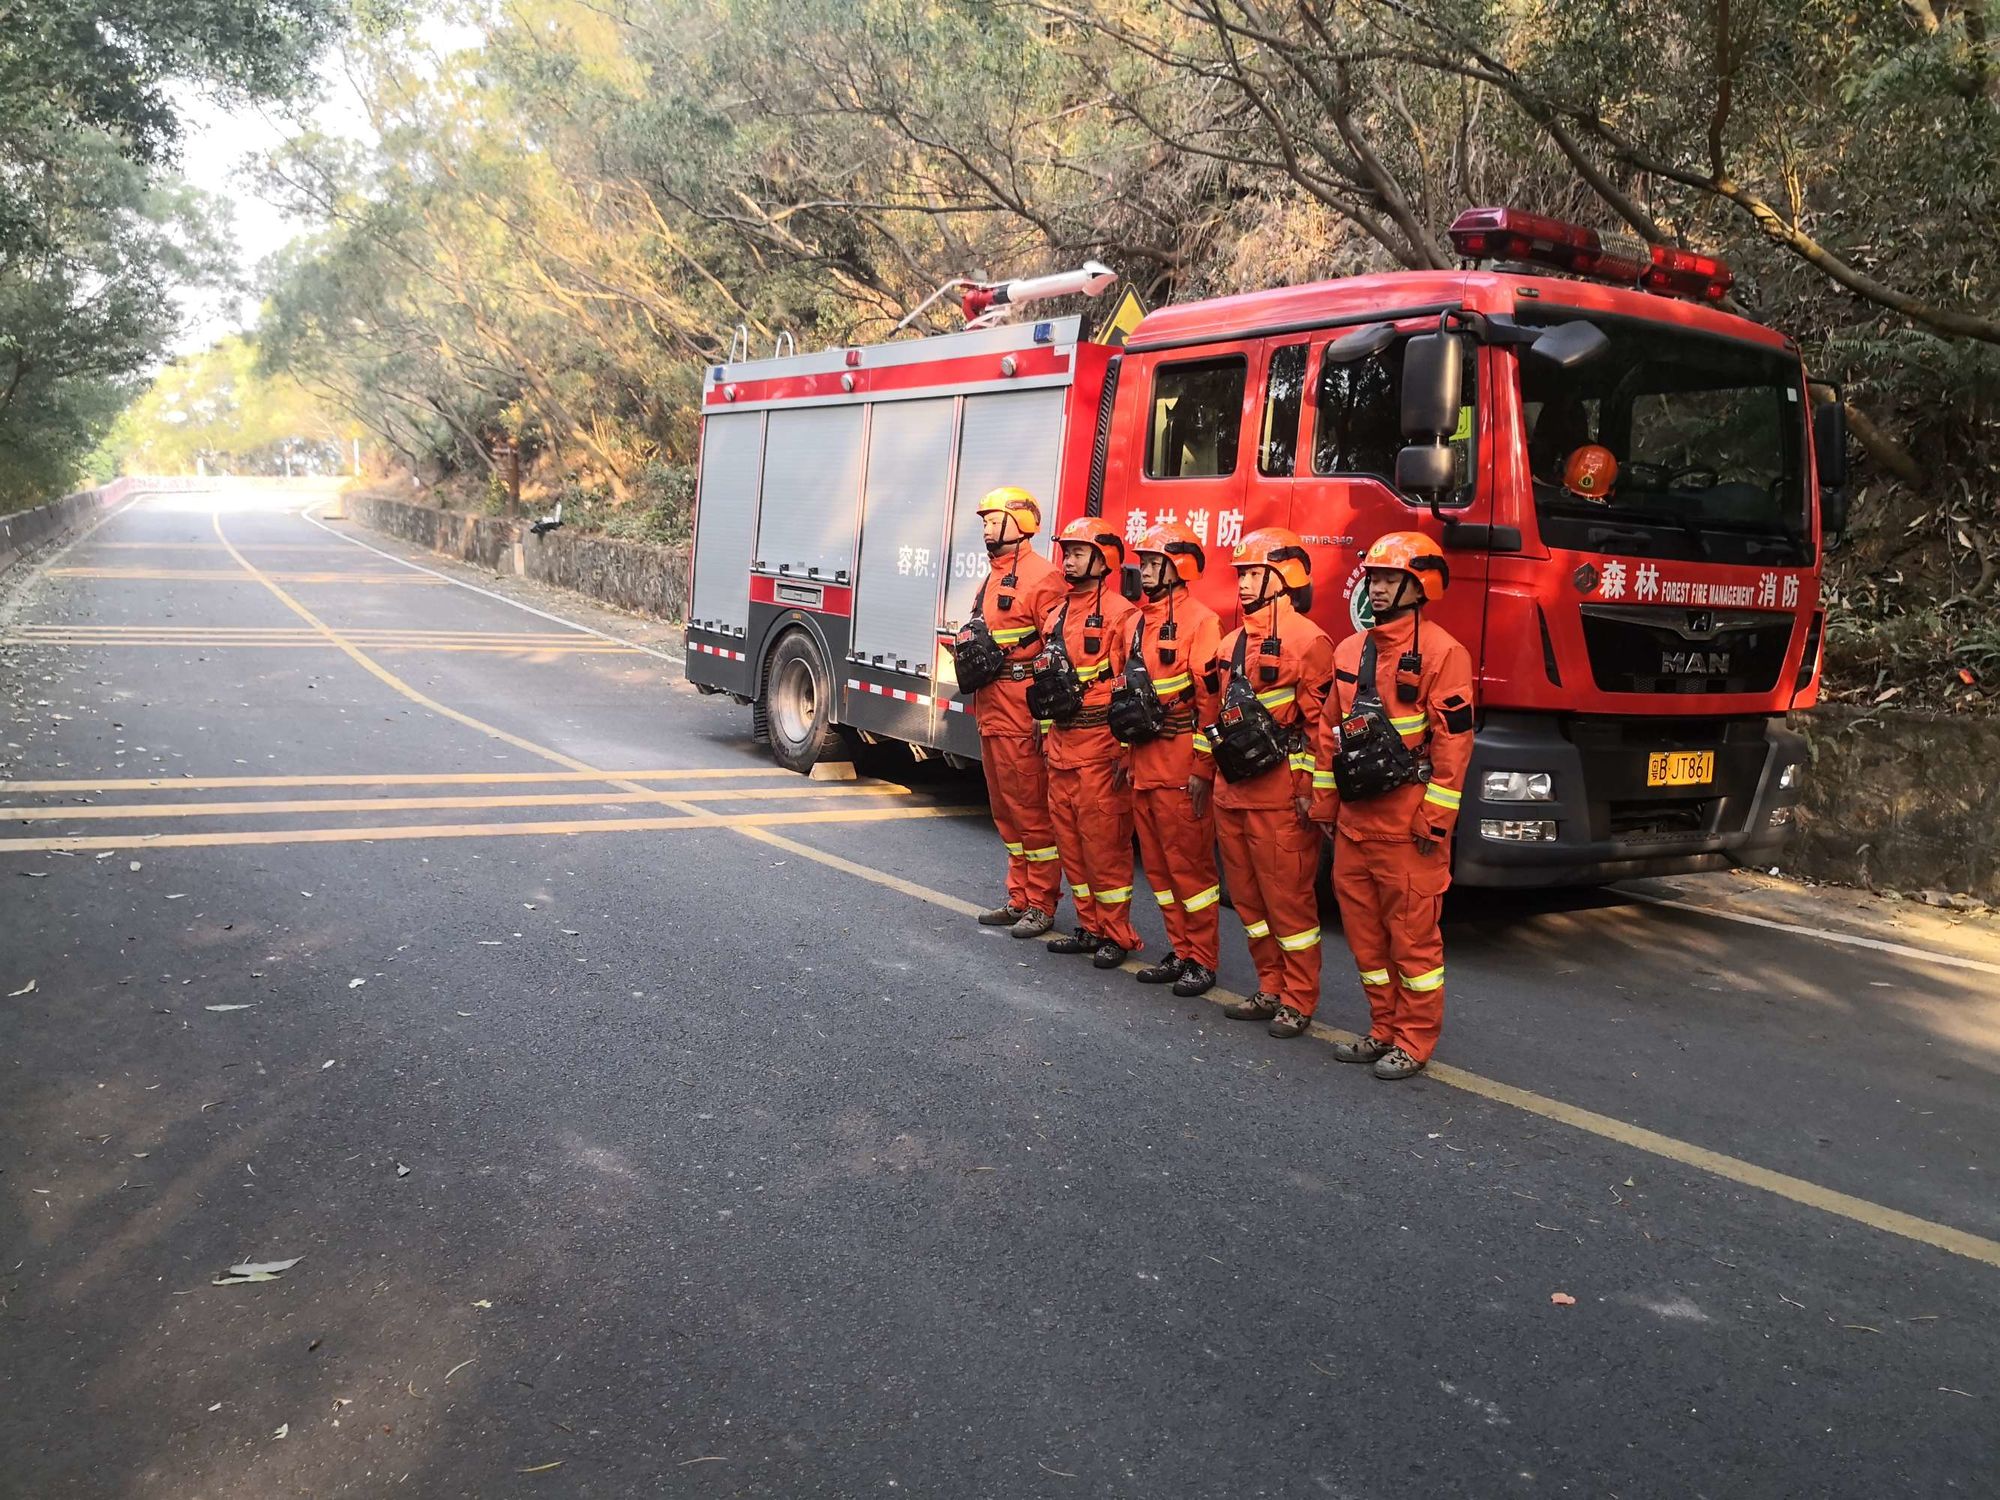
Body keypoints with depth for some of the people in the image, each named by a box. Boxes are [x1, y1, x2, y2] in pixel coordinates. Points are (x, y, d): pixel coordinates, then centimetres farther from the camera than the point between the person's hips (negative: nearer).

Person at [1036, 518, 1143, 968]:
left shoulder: (1120, 614, -10)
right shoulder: (1057, 615, 16)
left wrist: (1127, 753, -17)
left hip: (1101, 749, -8)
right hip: (1062, 747, 8)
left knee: (1105, 842, -3)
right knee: (1070, 839, 12)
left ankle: (1116, 936, 7)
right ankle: (1090, 927, 23)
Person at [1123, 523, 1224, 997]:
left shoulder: (1199, 620, -11)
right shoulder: (1140, 621, 15)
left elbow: (1211, 695, -15)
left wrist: (1203, 766, -17)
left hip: (1181, 760, -8)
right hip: (1144, 760, 8)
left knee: (1190, 862, -2)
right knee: (1158, 863, 12)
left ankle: (1203, 962, 7)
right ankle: (1180, 952, 23)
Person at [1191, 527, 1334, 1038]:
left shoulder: (1307, 640, -10)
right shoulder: (1232, 643, 15)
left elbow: (1319, 721, -14)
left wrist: (1310, 790, -17)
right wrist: (1202, 771, 22)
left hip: (1280, 797, -8)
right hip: (1231, 792, 8)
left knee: (1288, 898, -1)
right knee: (1249, 895, 14)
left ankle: (1299, 1001, 10)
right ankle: (1271, 989, 26)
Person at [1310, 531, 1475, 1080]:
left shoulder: (1442, 652, -8)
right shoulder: (1349, 652, 13)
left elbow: (1454, 740, -12)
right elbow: (1329, 731, 17)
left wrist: (1435, 819, -15)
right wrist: (1324, 804, 14)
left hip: (1407, 821, -7)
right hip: (1354, 817, 7)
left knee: (1413, 932, 0)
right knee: (1363, 926, 13)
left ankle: (1414, 1042, 11)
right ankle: (1385, 1030, 25)